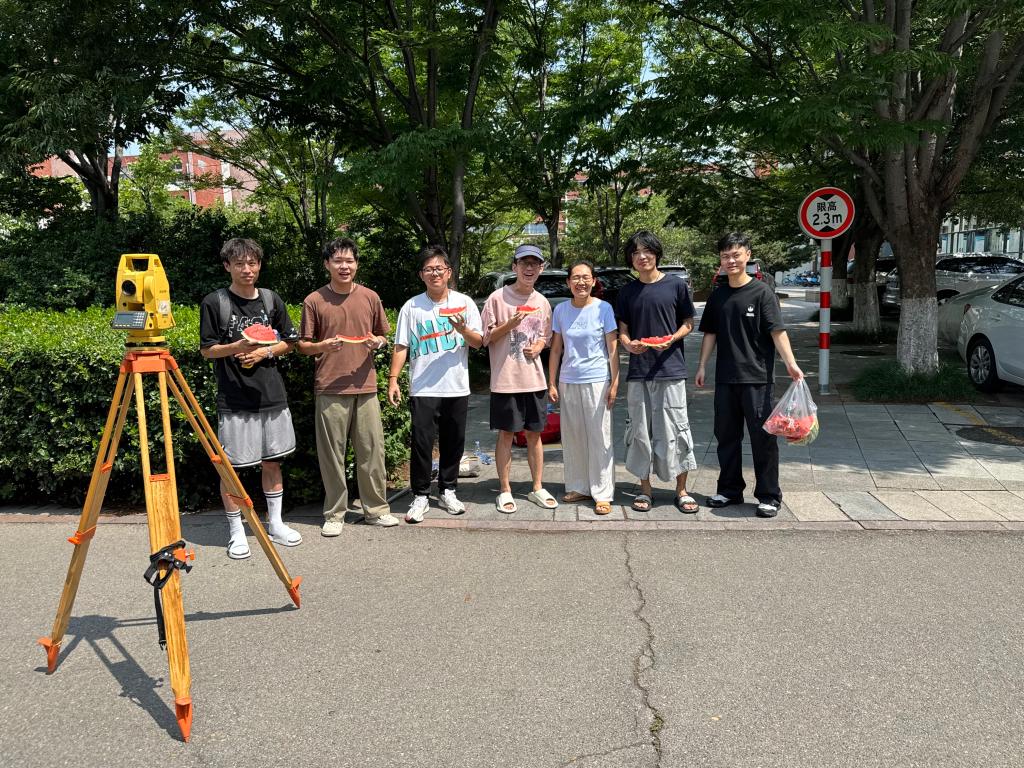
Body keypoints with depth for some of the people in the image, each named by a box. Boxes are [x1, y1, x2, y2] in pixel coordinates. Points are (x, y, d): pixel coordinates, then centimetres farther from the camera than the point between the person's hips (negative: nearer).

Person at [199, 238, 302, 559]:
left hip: (271, 395, 4)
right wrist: (238, 346, -19)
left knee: (272, 460, 12)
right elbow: (207, 350, -2)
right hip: (233, 400, -3)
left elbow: (288, 342, 12)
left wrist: (265, 352, -7)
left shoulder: (271, 300, 7)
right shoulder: (214, 302, -4)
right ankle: (236, 532, 15)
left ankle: (275, 523, 27)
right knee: (231, 466, 1)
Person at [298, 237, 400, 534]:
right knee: (332, 453, 3)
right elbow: (303, 345, 6)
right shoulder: (314, 301, 1)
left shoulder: (370, 298, 8)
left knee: (372, 449, 6)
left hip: (365, 386, 2)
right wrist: (323, 346, -15)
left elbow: (384, 336, 18)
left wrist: (377, 342, -5)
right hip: (330, 389, -2)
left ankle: (376, 509, 19)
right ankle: (334, 514, 14)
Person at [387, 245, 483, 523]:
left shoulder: (464, 303, 5)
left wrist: (463, 329, -16)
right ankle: (420, 496, 8)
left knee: (453, 443, 10)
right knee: (422, 443, -3)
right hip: (423, 389, -2)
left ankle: (447, 491, 25)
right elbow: (401, 347, 2)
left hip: (457, 388, 2)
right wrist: (393, 379, -7)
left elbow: (478, 342, 5)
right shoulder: (411, 307, 2)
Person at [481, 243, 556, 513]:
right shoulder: (498, 298, -5)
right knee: (506, 434, 3)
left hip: (534, 379, 4)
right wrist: (510, 324, -17)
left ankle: (537, 488, 20)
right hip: (505, 379, -4)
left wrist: (538, 347, -2)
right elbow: (485, 337, -3)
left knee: (534, 433, 10)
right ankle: (505, 491, 12)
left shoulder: (542, 303, 9)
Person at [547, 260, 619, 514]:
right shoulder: (561, 310, 5)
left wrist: (615, 383, -8)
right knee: (572, 437, 9)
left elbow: (613, 349, -2)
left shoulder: (603, 308, -4)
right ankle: (578, 487, 22)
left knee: (599, 438, -2)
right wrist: (552, 383, 5)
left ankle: (603, 494, 4)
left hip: (597, 381, -3)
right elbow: (556, 350, 9)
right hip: (568, 382, 4)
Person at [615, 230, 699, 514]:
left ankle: (681, 490, 10)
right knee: (640, 431, 6)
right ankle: (645, 488, 17)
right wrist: (628, 344, -10)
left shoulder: (676, 285, 1)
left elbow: (688, 323, 6)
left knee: (674, 430, -1)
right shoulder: (627, 291, 9)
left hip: (670, 369, -3)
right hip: (638, 371, 3)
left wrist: (671, 339, -13)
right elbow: (622, 330, 12)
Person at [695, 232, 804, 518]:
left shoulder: (762, 292, -5)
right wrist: (702, 366, 9)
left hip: (756, 377, -5)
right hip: (725, 378, 5)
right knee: (726, 435, 12)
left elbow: (777, 331, -11)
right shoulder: (717, 296, 10)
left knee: (763, 437, -2)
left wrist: (790, 363, -22)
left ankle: (769, 496, 7)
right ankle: (730, 489, 25)